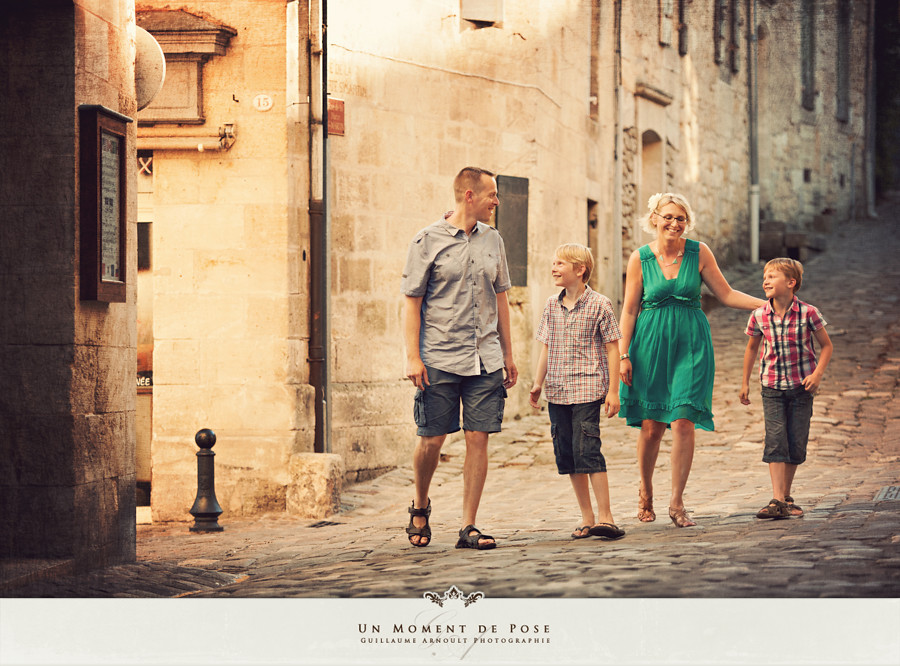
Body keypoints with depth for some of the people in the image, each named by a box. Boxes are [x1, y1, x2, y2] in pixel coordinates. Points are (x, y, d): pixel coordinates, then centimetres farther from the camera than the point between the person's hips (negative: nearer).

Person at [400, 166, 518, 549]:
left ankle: (468, 528, 2)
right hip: (440, 359, -4)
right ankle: (420, 506, 26)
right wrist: (412, 357, -10)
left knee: (478, 439, -2)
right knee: (432, 439, 0)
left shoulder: (492, 240, 12)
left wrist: (508, 354, 16)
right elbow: (411, 302, -2)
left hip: (485, 359, 4)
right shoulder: (428, 241, -2)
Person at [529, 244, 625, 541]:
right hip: (557, 393, 6)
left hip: (587, 390, -6)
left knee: (587, 451, -13)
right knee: (567, 454, 6)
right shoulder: (551, 306, 11)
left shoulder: (599, 305, -4)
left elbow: (612, 349, -3)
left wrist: (613, 391, -7)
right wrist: (537, 383, 9)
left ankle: (604, 516, -6)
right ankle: (587, 517, 15)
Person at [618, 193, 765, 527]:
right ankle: (645, 492, 25)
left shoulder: (699, 252, 2)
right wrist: (624, 354, -1)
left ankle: (676, 501, 2)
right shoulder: (640, 258, 1)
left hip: (690, 345, 0)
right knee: (651, 426, 0)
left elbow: (726, 294, 7)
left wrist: (768, 303, -2)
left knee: (684, 422, -9)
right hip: (651, 344, 0)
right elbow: (629, 309, 3)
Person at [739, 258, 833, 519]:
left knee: (797, 444, 4)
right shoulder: (759, 316, -4)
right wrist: (745, 383, 15)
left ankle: (786, 497, 19)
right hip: (772, 387, 0)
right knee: (775, 440, -12)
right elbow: (751, 348, 13)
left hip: (801, 388, 0)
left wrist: (817, 374, -12)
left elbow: (827, 345, 1)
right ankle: (777, 501, -17)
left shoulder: (808, 313, -10)